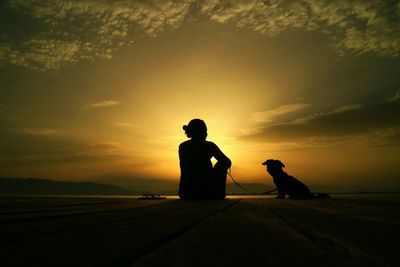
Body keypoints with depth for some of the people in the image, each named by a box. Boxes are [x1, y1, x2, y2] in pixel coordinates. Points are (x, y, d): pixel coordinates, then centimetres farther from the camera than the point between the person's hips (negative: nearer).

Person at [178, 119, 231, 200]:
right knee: (222, 165, 20)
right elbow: (227, 162, 2)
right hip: (206, 193, -4)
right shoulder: (209, 146, -8)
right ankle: (219, 194, 28)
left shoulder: (182, 147, 4)